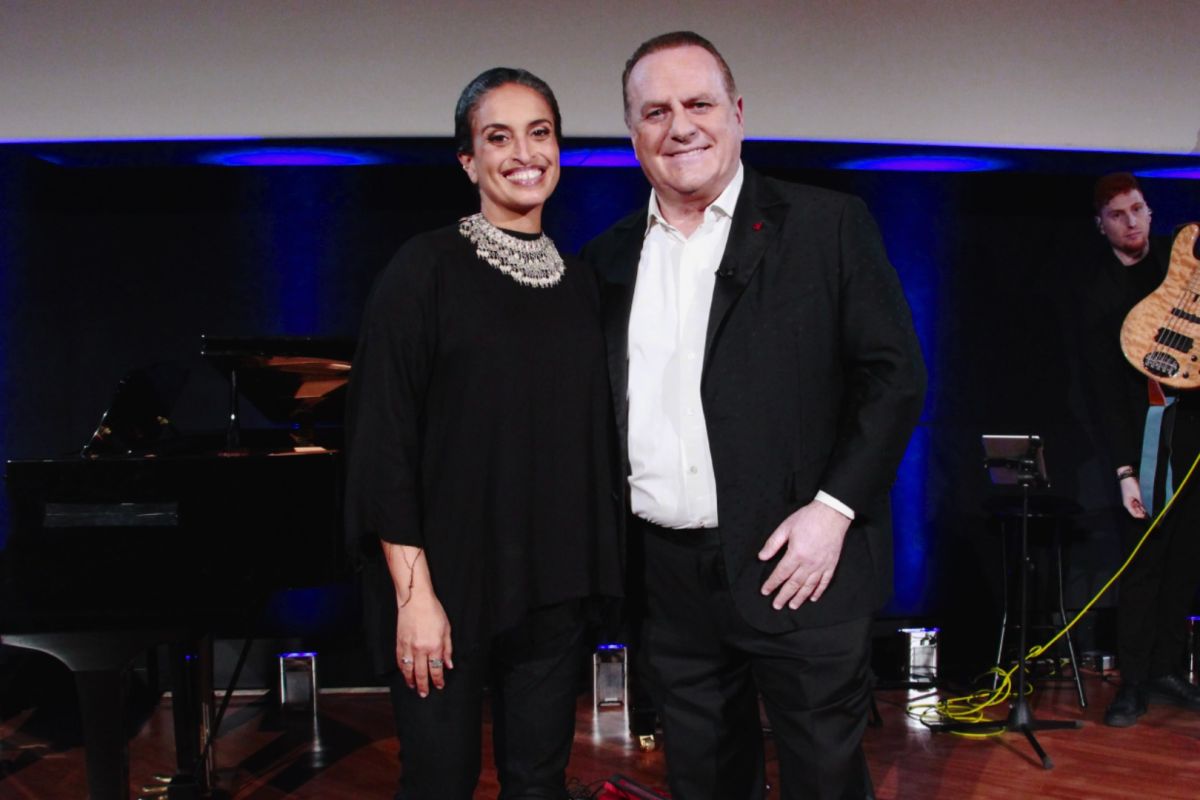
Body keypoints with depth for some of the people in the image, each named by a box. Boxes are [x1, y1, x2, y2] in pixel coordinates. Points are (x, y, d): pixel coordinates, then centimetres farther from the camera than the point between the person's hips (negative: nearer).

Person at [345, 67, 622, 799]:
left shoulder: (580, 282, 8)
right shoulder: (427, 267, -7)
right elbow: (384, 439, -10)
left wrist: (591, 573, 8)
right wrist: (414, 590, -15)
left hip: (553, 586, 4)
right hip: (451, 581, -4)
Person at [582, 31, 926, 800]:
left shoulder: (829, 225, -3)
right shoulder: (608, 258, 8)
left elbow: (895, 376, -5)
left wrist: (834, 507, -13)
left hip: (799, 566, -3)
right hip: (669, 582, 4)